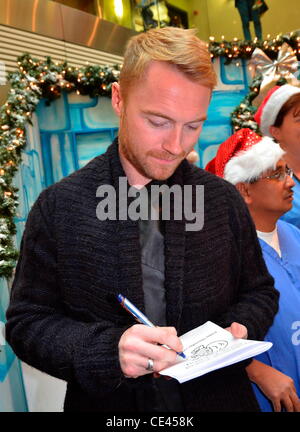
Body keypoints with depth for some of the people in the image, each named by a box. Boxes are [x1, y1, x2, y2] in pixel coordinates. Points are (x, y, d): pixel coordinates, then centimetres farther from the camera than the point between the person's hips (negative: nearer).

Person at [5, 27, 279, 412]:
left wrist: (240, 329, -16)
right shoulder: (58, 207, -13)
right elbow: (27, 322, -11)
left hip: (218, 397, 3)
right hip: (107, 405, -1)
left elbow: (259, 292, 5)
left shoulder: (224, 199, -6)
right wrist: (109, 349, -27)